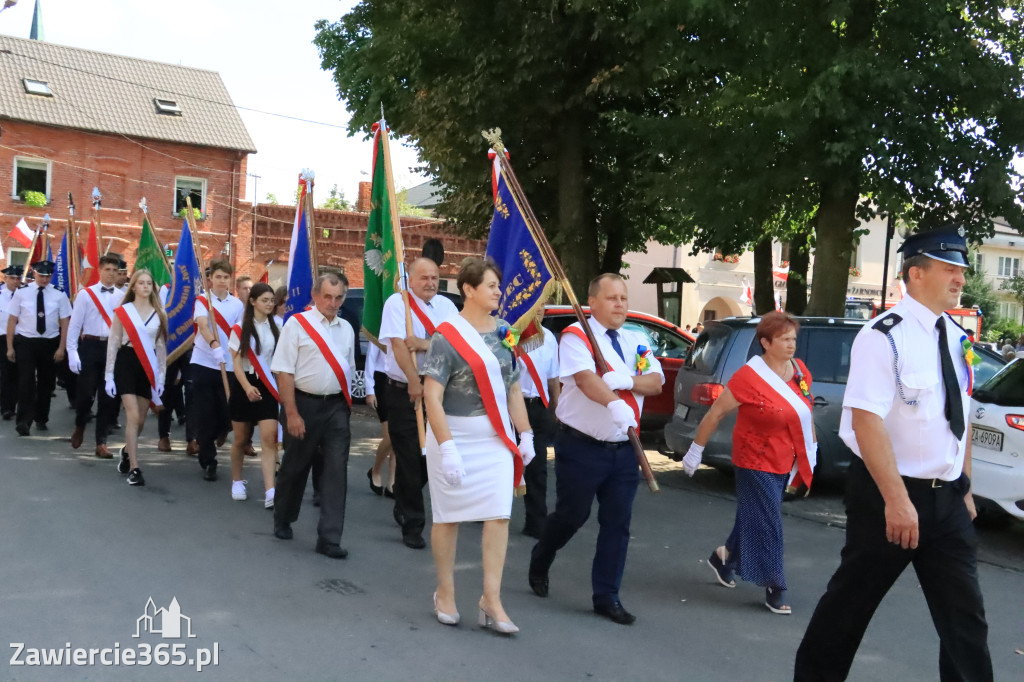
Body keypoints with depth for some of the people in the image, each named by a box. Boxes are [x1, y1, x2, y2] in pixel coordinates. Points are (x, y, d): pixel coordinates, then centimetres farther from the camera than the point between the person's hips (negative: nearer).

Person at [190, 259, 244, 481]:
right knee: (205, 415, 1)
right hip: (203, 364, -2)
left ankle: (206, 444, 33)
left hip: (228, 367, 2)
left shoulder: (237, 304, 7)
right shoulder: (202, 301, -3)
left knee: (227, 414, 2)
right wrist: (215, 346, -39)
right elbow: (203, 325, -21)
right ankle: (208, 461, 13)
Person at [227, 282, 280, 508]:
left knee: (269, 438, -11)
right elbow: (237, 363, -6)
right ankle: (237, 481, 32)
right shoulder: (240, 329, -1)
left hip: (268, 386, 1)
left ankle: (270, 492, -16)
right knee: (241, 438, 10)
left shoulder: (276, 327, 5)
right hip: (244, 385, -1)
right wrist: (247, 387, -21)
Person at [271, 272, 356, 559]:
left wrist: (346, 405, 13)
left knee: (336, 470, -2)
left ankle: (329, 538, 1)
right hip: (304, 403, -4)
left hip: (337, 406, 4)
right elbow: (284, 371, -11)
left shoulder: (346, 329, 10)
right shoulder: (297, 324, -7)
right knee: (295, 467, 11)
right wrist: (291, 413, -15)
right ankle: (282, 521, 35)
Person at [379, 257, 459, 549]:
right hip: (404, 392, -4)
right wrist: (414, 383, -26)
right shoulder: (397, 303, -4)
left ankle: (403, 506, 35)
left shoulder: (446, 306, 9)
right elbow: (398, 344, -16)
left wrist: (423, 344, -21)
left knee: (431, 456, 10)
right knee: (410, 459, -2)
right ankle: (412, 525, 9)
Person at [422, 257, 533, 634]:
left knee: (499, 515, 0)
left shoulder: (504, 333, 7)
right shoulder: (447, 336, -12)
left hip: (497, 439, 5)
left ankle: (491, 600, 9)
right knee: (449, 517, 8)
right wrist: (447, 448, -22)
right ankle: (445, 592, 27)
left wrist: (525, 435, 9)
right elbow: (432, 396, -17)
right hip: (456, 437, -5)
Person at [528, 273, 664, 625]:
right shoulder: (576, 336, -9)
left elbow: (656, 383, -1)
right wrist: (614, 404, -44)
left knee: (618, 523, 4)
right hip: (581, 446, -5)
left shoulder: (637, 341, 11)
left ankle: (607, 596, 16)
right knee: (571, 515, 7)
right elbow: (585, 377, -27)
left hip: (623, 449, 5)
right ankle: (539, 566, 36)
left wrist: (627, 380, -21)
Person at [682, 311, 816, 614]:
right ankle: (774, 589, 10)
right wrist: (695, 451, -8)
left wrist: (811, 448, 14)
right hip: (756, 463, -7)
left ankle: (724, 557, 41)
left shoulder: (800, 371, -1)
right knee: (767, 524, -2)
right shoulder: (749, 377, -19)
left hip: (784, 463, 7)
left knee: (753, 518, 19)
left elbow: (805, 411, 13)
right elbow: (715, 413, -13)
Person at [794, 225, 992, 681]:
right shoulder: (884, 337, -16)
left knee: (964, 613, 9)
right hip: (888, 492, -7)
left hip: (946, 497, 7)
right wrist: (896, 500, -26)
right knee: (852, 599, 8)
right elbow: (866, 422, -23)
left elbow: (959, 420, 16)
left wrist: (964, 488, 14)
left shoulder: (956, 339, 8)